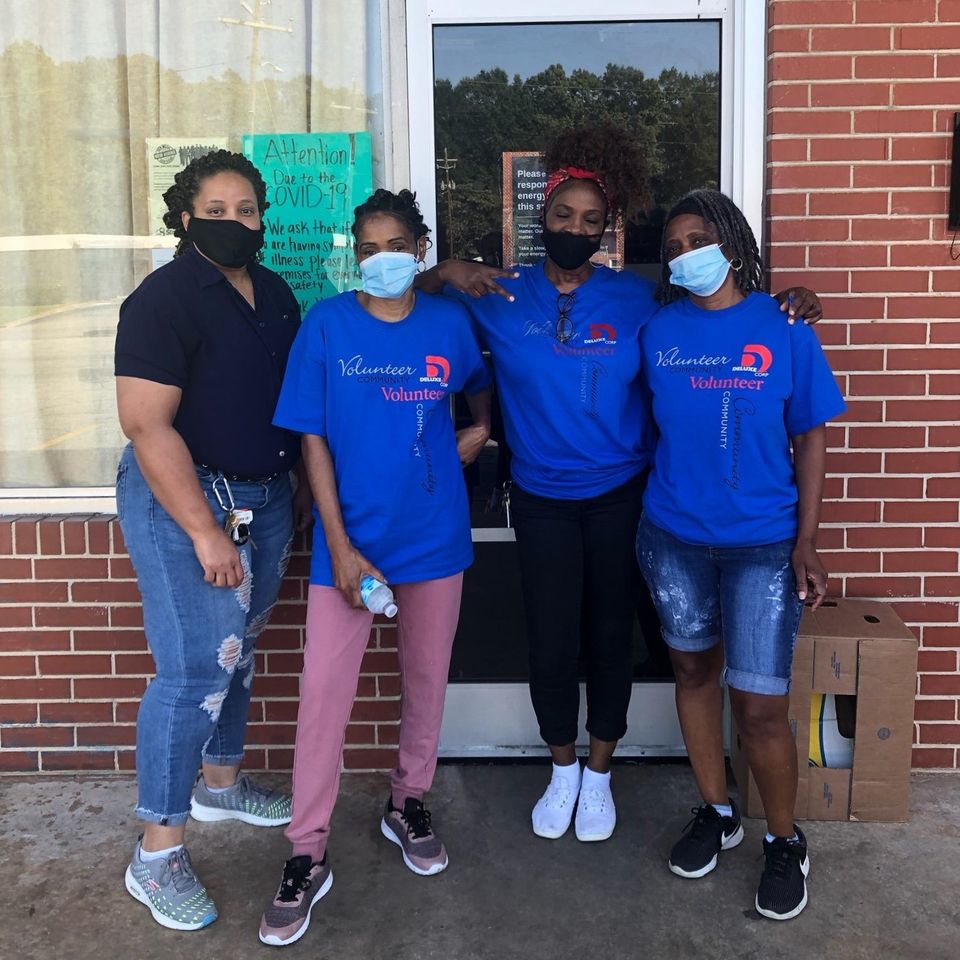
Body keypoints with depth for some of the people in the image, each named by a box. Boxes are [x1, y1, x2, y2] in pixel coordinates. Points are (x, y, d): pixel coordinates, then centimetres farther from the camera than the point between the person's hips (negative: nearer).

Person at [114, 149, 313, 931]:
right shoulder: (164, 299, -14)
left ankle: (221, 782, 39)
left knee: (237, 649, 19)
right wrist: (206, 531, -23)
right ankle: (157, 853, 6)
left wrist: (304, 484, 14)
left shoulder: (275, 294, 9)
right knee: (195, 671, -8)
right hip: (186, 497, -7)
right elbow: (147, 425, -21)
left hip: (267, 496, 8)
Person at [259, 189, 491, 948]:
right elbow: (313, 439, -5)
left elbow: (480, 382, 24)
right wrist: (339, 544, -11)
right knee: (324, 694, -1)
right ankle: (308, 855, 14)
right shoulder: (327, 324, -4)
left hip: (435, 536, 2)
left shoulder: (449, 322, 1)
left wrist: (481, 429, 5)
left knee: (426, 679, 14)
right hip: (350, 538, -2)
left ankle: (409, 803, 37)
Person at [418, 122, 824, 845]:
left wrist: (782, 306, -8)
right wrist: (447, 272, -14)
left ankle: (600, 773, 33)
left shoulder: (636, 299, -3)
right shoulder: (501, 296, -2)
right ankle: (563, 769, 33)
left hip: (619, 497, 0)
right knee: (551, 645, 7)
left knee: (611, 639, 11)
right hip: (542, 500, 0)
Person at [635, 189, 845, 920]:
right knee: (694, 670, 15)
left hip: (763, 545, -3)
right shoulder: (659, 330, 0)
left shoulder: (784, 329, -5)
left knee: (760, 706, -3)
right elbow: (653, 426, 8)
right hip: (673, 538, 3)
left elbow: (810, 439, -2)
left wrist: (806, 543, -6)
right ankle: (717, 813, 37)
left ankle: (786, 841, 23)